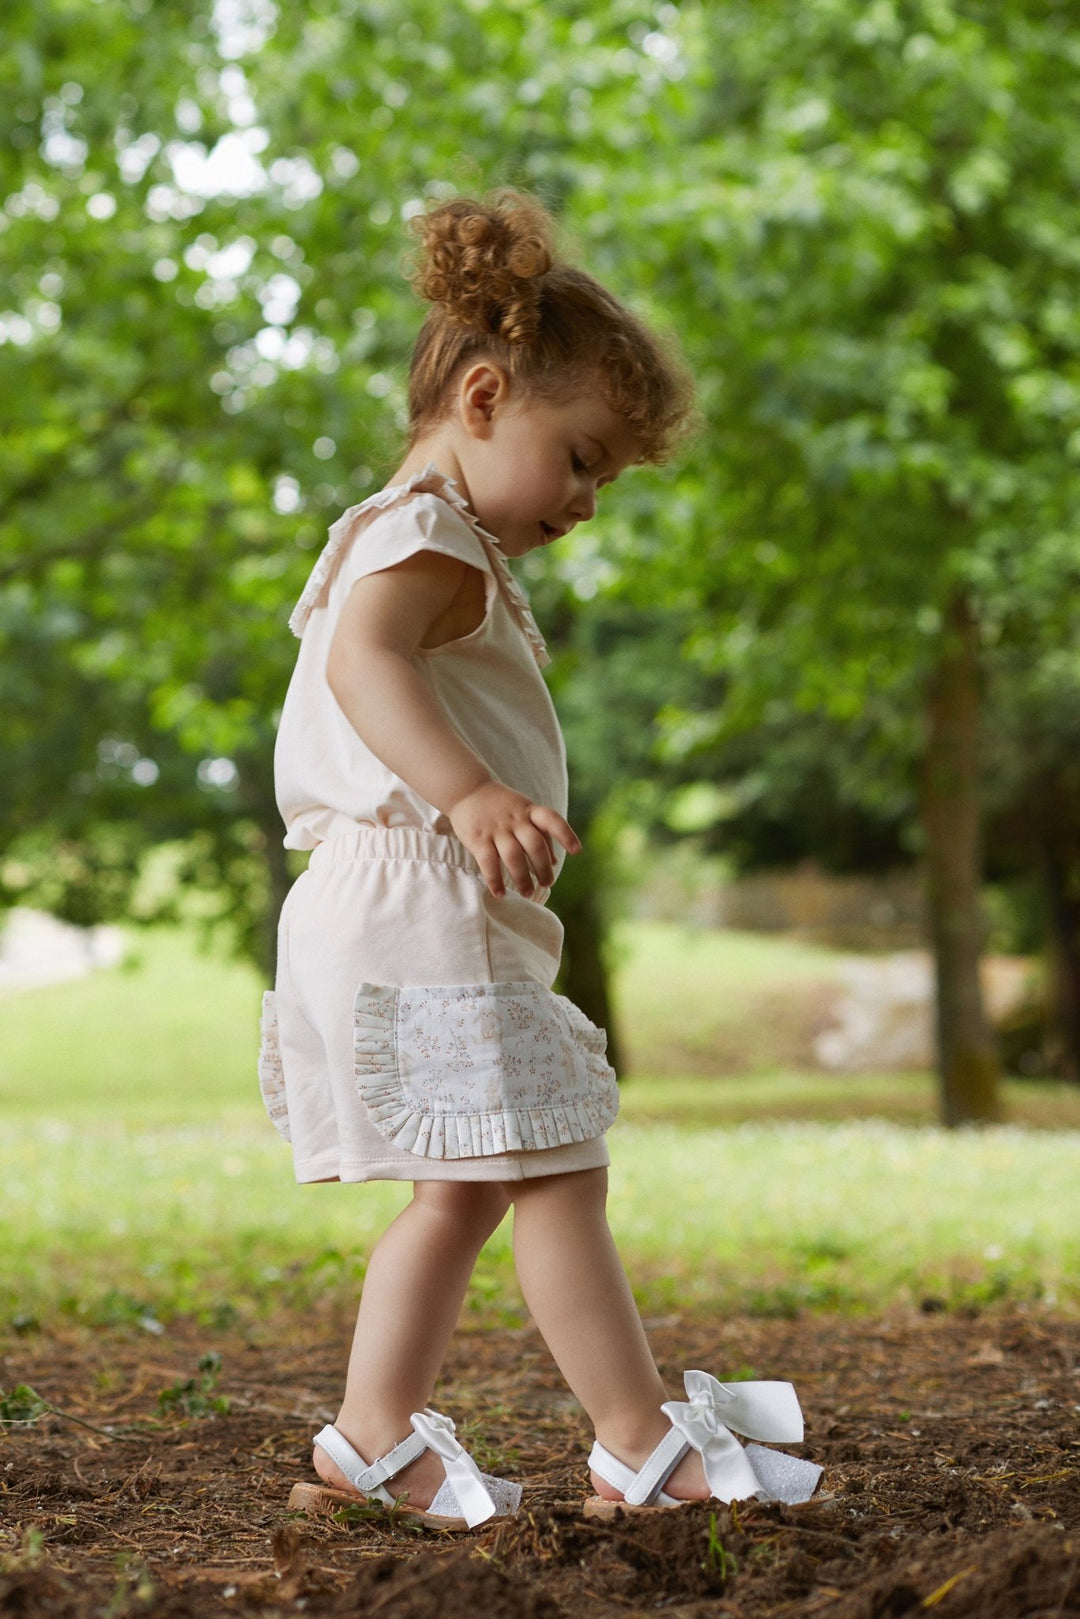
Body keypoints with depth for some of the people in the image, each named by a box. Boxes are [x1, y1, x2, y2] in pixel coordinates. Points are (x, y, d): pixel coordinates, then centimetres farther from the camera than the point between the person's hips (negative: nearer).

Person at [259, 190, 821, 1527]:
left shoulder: (411, 546, 24)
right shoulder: (426, 541, -11)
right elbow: (365, 659, -31)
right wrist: (467, 793, -45)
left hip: (380, 917, 11)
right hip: (420, 912, -11)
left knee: (462, 1193, 14)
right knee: (555, 1174, -9)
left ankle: (375, 1434, 16)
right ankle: (643, 1445, -5)